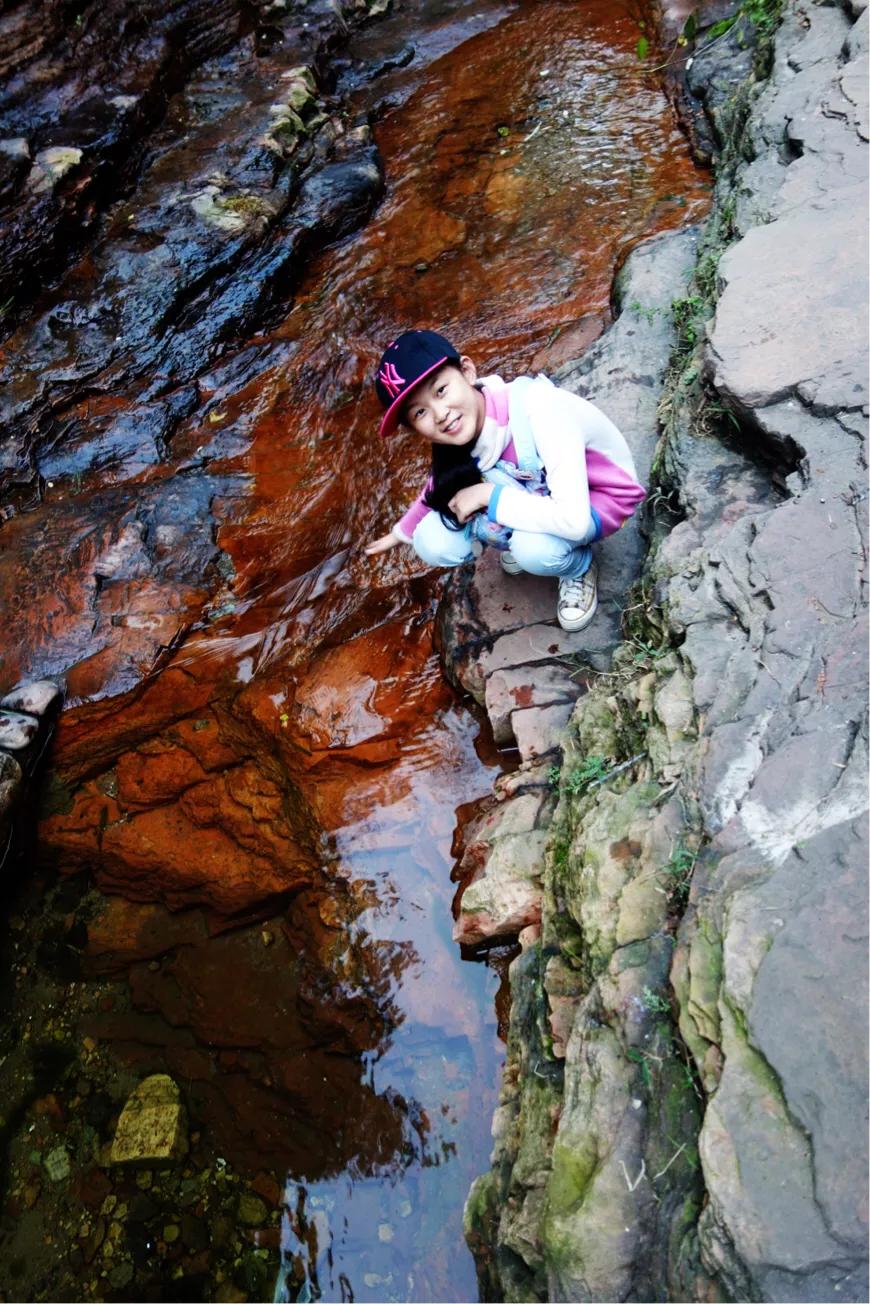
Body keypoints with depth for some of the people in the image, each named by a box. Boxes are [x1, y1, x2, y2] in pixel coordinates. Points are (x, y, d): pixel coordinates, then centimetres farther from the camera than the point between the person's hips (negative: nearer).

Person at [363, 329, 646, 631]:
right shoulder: (459, 436, -16)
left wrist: (490, 495, -33)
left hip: (602, 497, -5)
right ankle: (516, 539, 13)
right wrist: (401, 532, 17)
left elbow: (573, 520, -42)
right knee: (433, 544, -13)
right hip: (538, 496, 6)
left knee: (535, 549, -37)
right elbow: (442, 488, 8)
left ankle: (579, 568, -3)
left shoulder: (537, 408, -36)